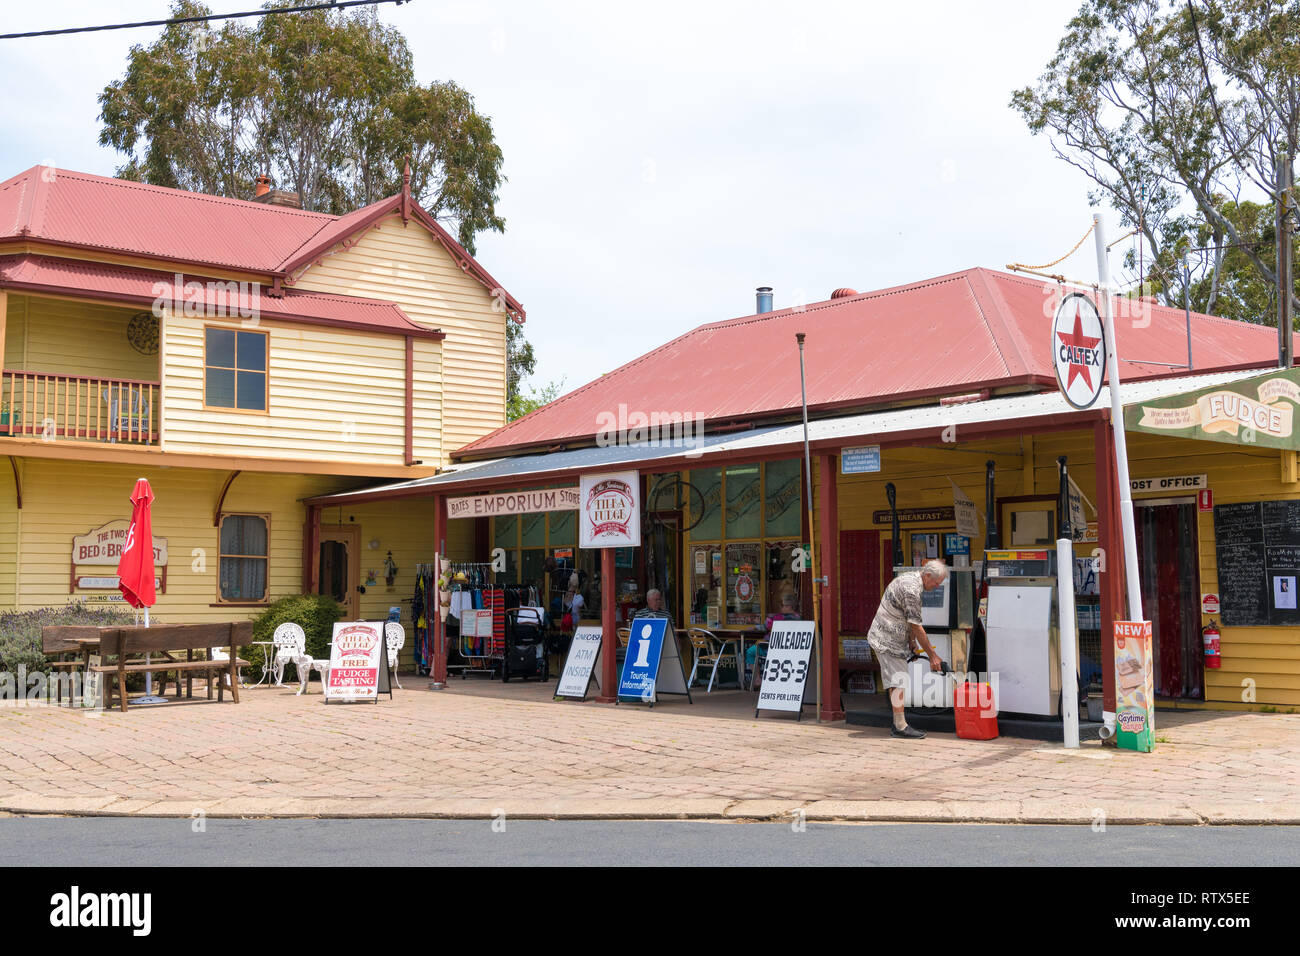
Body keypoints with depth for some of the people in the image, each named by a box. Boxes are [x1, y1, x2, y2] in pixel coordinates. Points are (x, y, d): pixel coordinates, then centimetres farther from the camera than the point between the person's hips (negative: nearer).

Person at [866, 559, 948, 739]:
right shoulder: (912, 589, -24)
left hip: (886, 638, 10)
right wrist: (932, 655, -14)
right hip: (888, 641, -10)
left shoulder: (910, 577, 8)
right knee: (898, 682, -9)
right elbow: (916, 627, -21)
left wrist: (912, 642, 16)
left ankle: (899, 725, 15)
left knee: (897, 682, 11)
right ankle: (900, 727, -7)